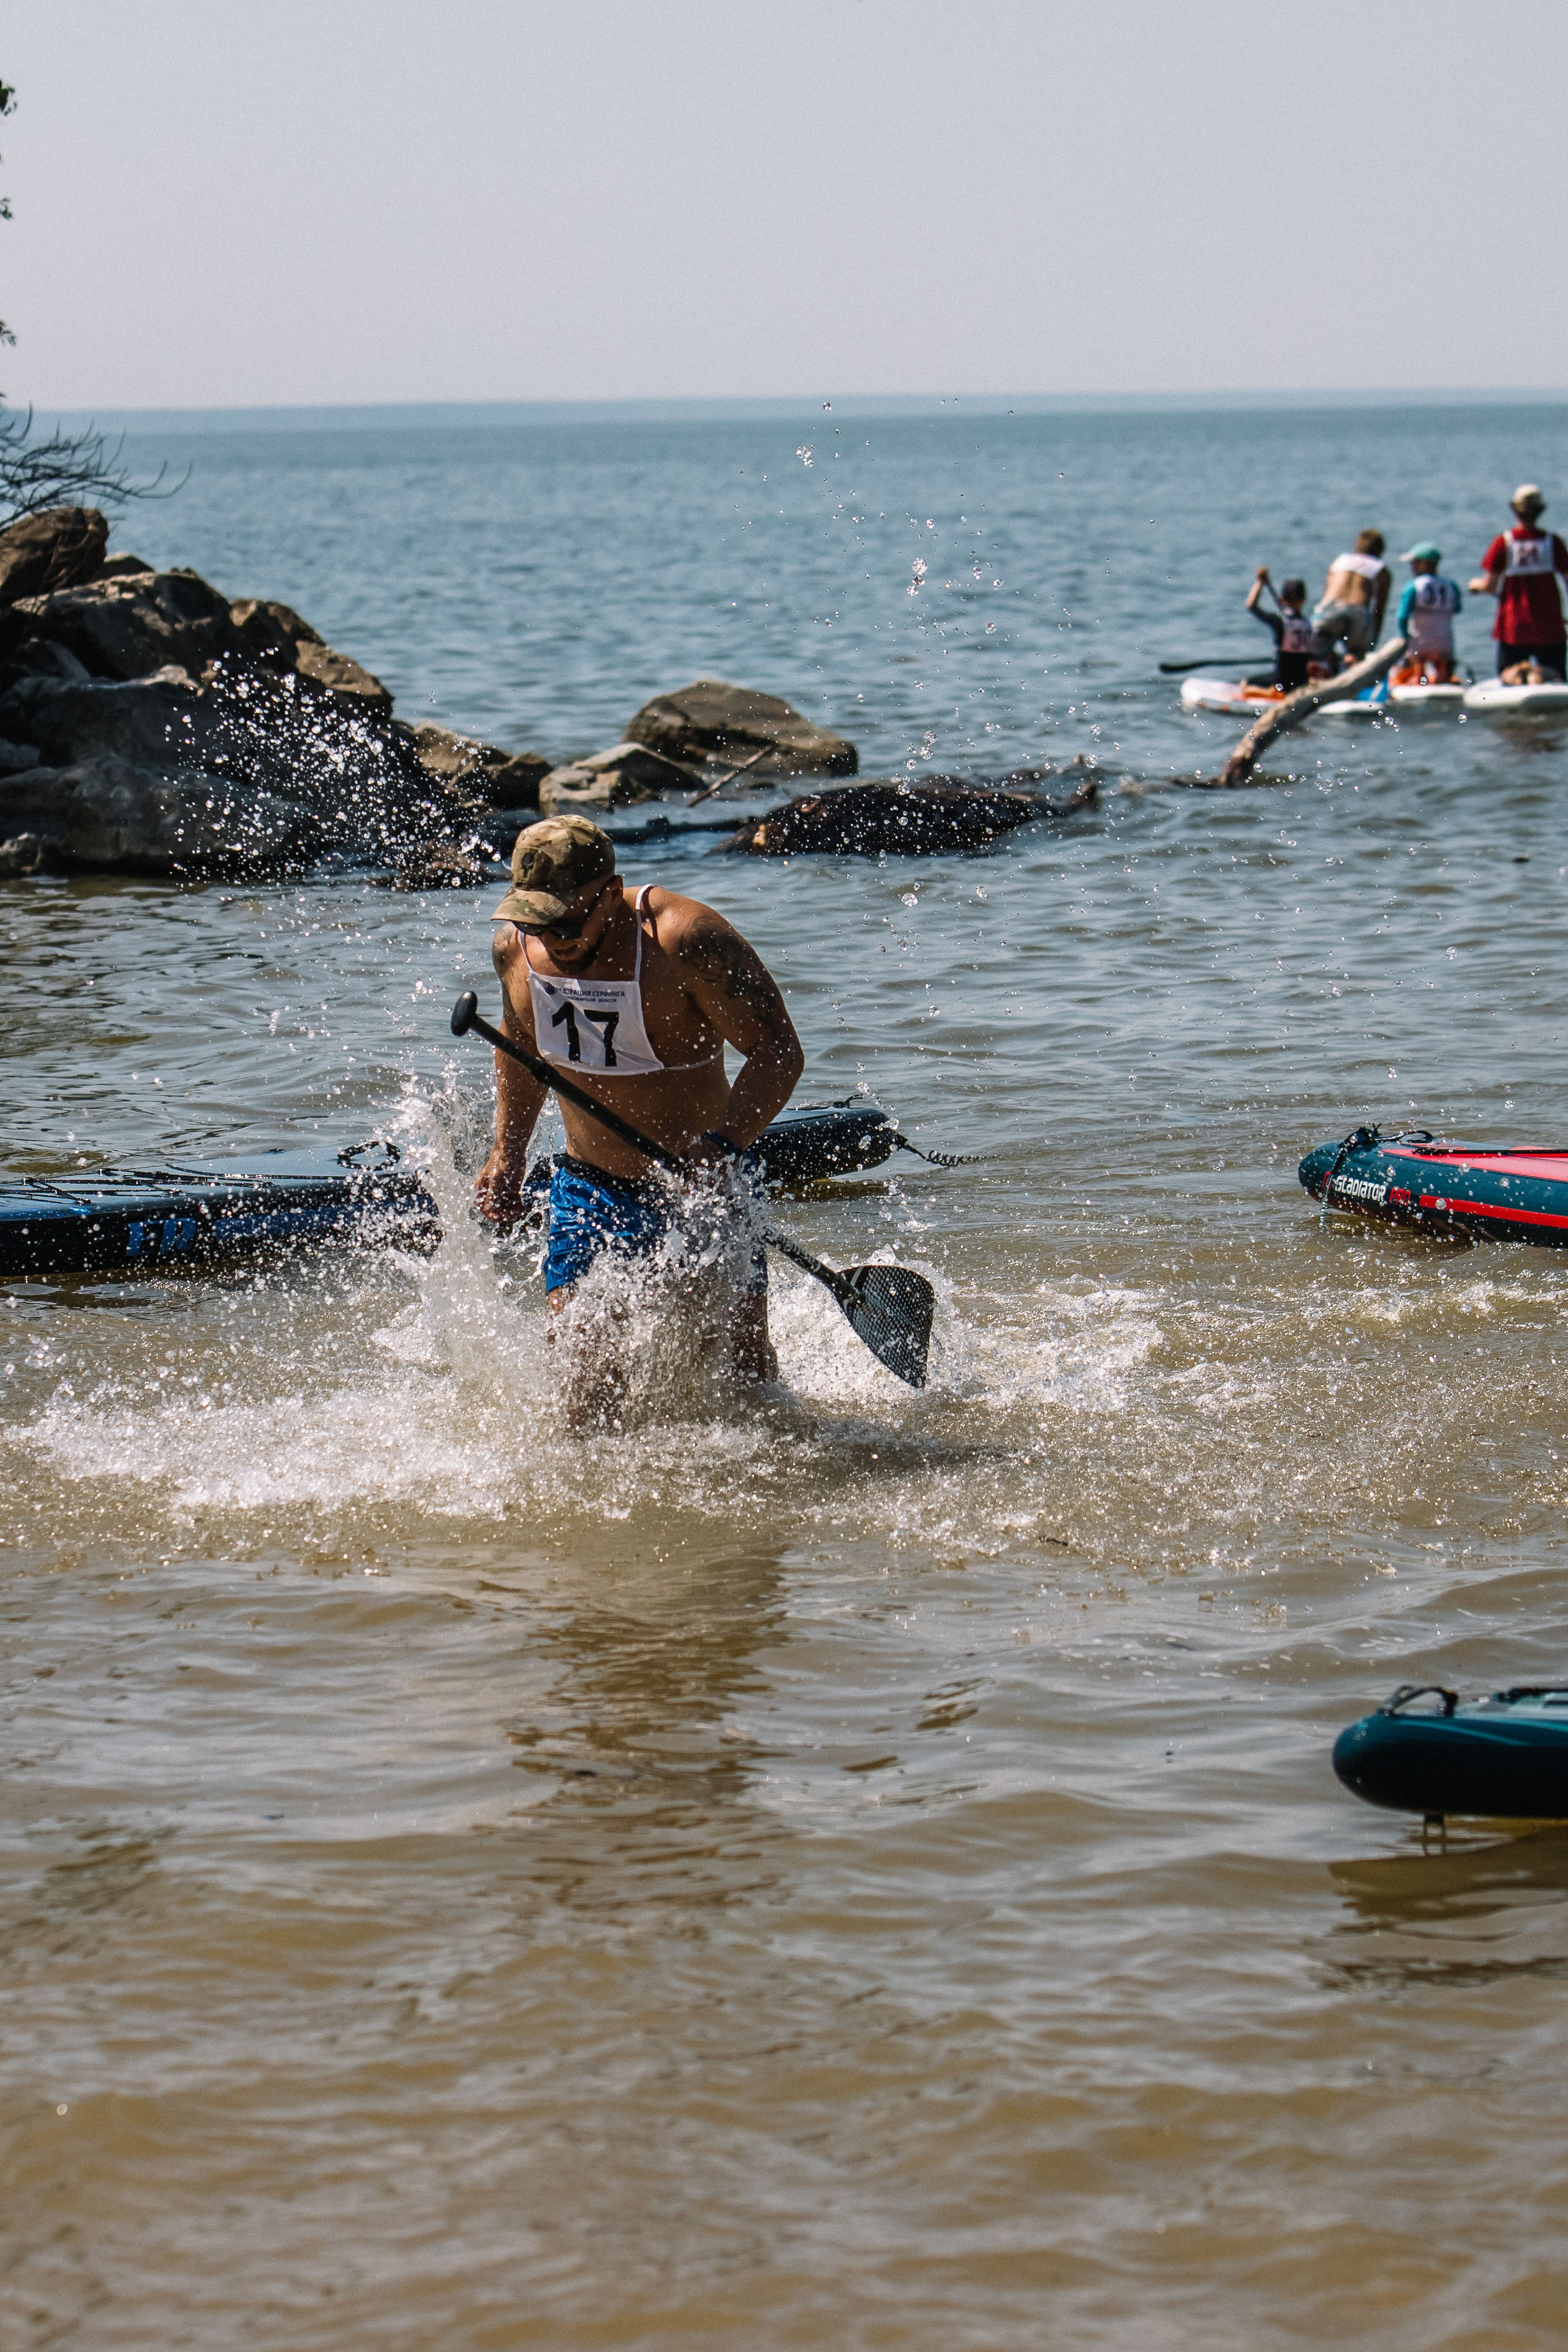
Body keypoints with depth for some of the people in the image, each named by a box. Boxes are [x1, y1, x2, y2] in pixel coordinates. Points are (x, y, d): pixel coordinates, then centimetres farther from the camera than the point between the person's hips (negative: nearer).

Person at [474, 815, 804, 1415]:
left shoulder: (685, 940, -23)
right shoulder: (516, 948, -5)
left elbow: (777, 1051, -22)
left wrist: (724, 1145, -37)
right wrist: (507, 1153, 10)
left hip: (701, 1184, -3)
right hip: (589, 1186, 4)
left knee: (740, 1356, -5)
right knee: (581, 1376, -8)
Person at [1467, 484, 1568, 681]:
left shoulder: (1504, 541, -5)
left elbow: (1489, 586, -5)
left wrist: (1475, 584, 17)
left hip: (1513, 627, -1)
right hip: (1549, 626, 1)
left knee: (1507, 674, 11)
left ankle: (1516, 674, -16)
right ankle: (1542, 674, -18)